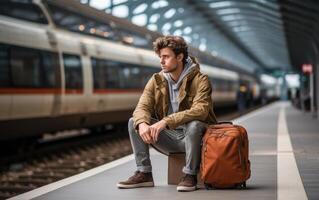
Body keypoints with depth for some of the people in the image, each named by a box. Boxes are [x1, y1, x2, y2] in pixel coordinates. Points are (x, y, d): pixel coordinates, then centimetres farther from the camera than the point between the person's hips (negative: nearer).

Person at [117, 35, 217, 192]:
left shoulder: (200, 80, -13)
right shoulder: (156, 80, 2)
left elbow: (200, 110, -29)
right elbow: (142, 107, -7)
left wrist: (166, 121, -39)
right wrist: (142, 123, -32)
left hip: (193, 137, -5)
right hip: (169, 137, 5)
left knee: (194, 125, -38)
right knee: (134, 122, -10)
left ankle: (190, 175, -21)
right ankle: (144, 173, -6)